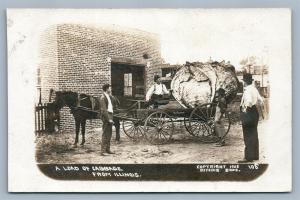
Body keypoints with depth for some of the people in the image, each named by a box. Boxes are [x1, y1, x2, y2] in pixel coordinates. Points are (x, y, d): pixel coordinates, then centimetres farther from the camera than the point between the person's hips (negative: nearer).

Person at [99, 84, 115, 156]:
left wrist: (111, 118, 13)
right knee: (105, 134, -9)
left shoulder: (108, 97, 17)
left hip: (110, 116, 9)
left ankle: (107, 149, 22)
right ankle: (102, 151, -8)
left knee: (109, 134, 13)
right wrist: (108, 119, -19)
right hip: (106, 117, -9)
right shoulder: (103, 98, -12)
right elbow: (103, 110, -17)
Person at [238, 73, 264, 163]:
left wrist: (245, 107, -19)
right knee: (253, 134, 15)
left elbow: (249, 101, -33)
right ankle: (255, 155, 23)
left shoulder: (247, 90, -17)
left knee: (248, 136, -5)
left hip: (248, 113, -9)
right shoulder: (254, 89, 10)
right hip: (254, 112, 9)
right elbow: (260, 100, 14)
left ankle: (248, 157, -3)